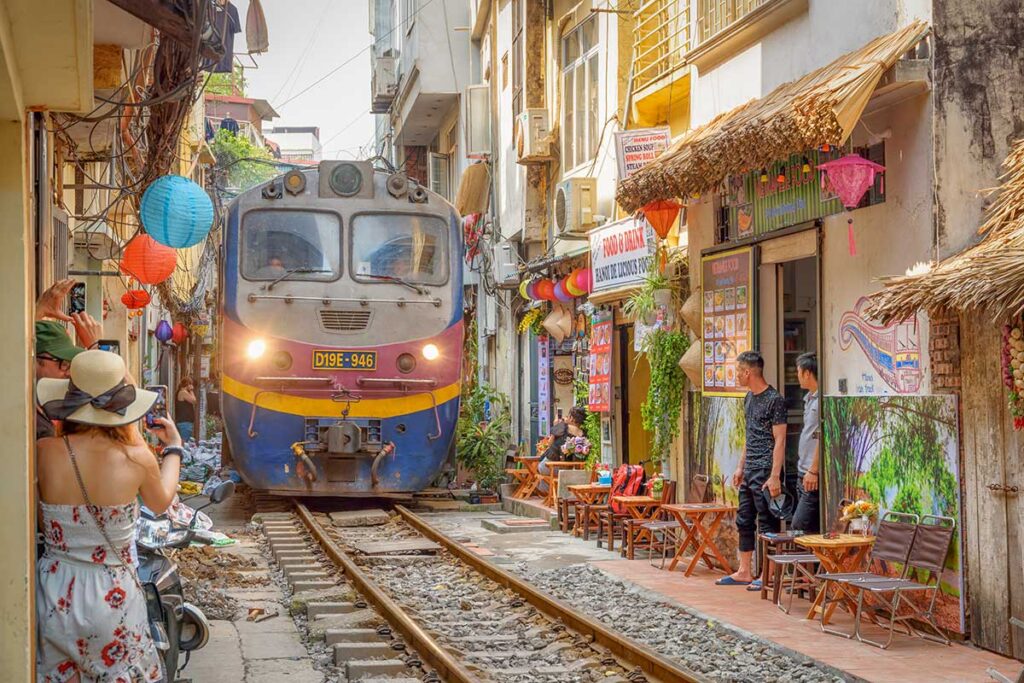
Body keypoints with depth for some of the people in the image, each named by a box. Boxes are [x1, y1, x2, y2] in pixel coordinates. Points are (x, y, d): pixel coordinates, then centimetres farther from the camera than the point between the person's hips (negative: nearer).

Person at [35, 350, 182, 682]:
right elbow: (160, 503, 7)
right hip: (112, 597, -1)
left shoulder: (45, 452, -14)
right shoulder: (138, 458, -15)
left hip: (56, 597, 1)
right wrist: (173, 447, 22)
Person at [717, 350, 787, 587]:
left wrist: (775, 476, -20)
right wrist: (741, 467, 20)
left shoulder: (774, 400, -13)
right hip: (749, 471, 9)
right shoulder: (749, 398, 14)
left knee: (767, 523, -4)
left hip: (765, 471, -9)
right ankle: (744, 572, 21)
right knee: (744, 521, 13)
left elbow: (780, 440, -16)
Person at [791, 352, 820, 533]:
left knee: (800, 525, -14)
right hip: (804, 474, 10)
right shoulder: (809, 398, 17)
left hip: (814, 477, -10)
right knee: (813, 528, 10)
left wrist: (813, 471, -20)